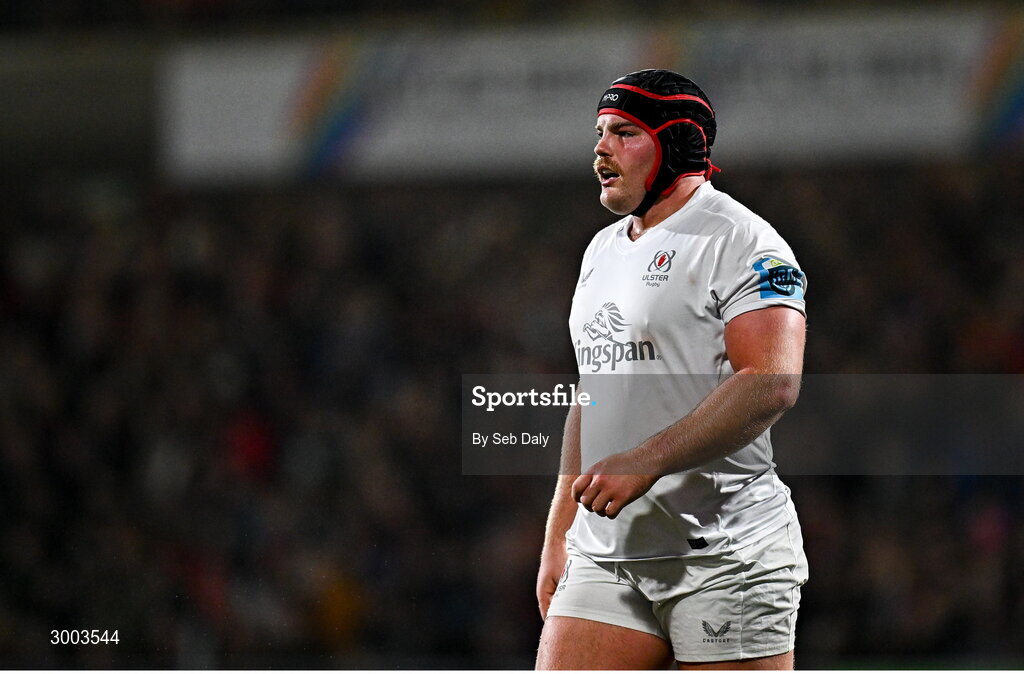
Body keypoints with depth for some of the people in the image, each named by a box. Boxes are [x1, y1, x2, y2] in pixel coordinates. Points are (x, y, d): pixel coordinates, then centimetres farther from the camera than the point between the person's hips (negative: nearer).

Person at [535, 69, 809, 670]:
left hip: (726, 553, -7)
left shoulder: (741, 242, -7)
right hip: (608, 551, 7)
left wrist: (644, 463, -24)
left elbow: (773, 384, -19)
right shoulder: (603, 250, 20)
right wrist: (557, 537, 20)